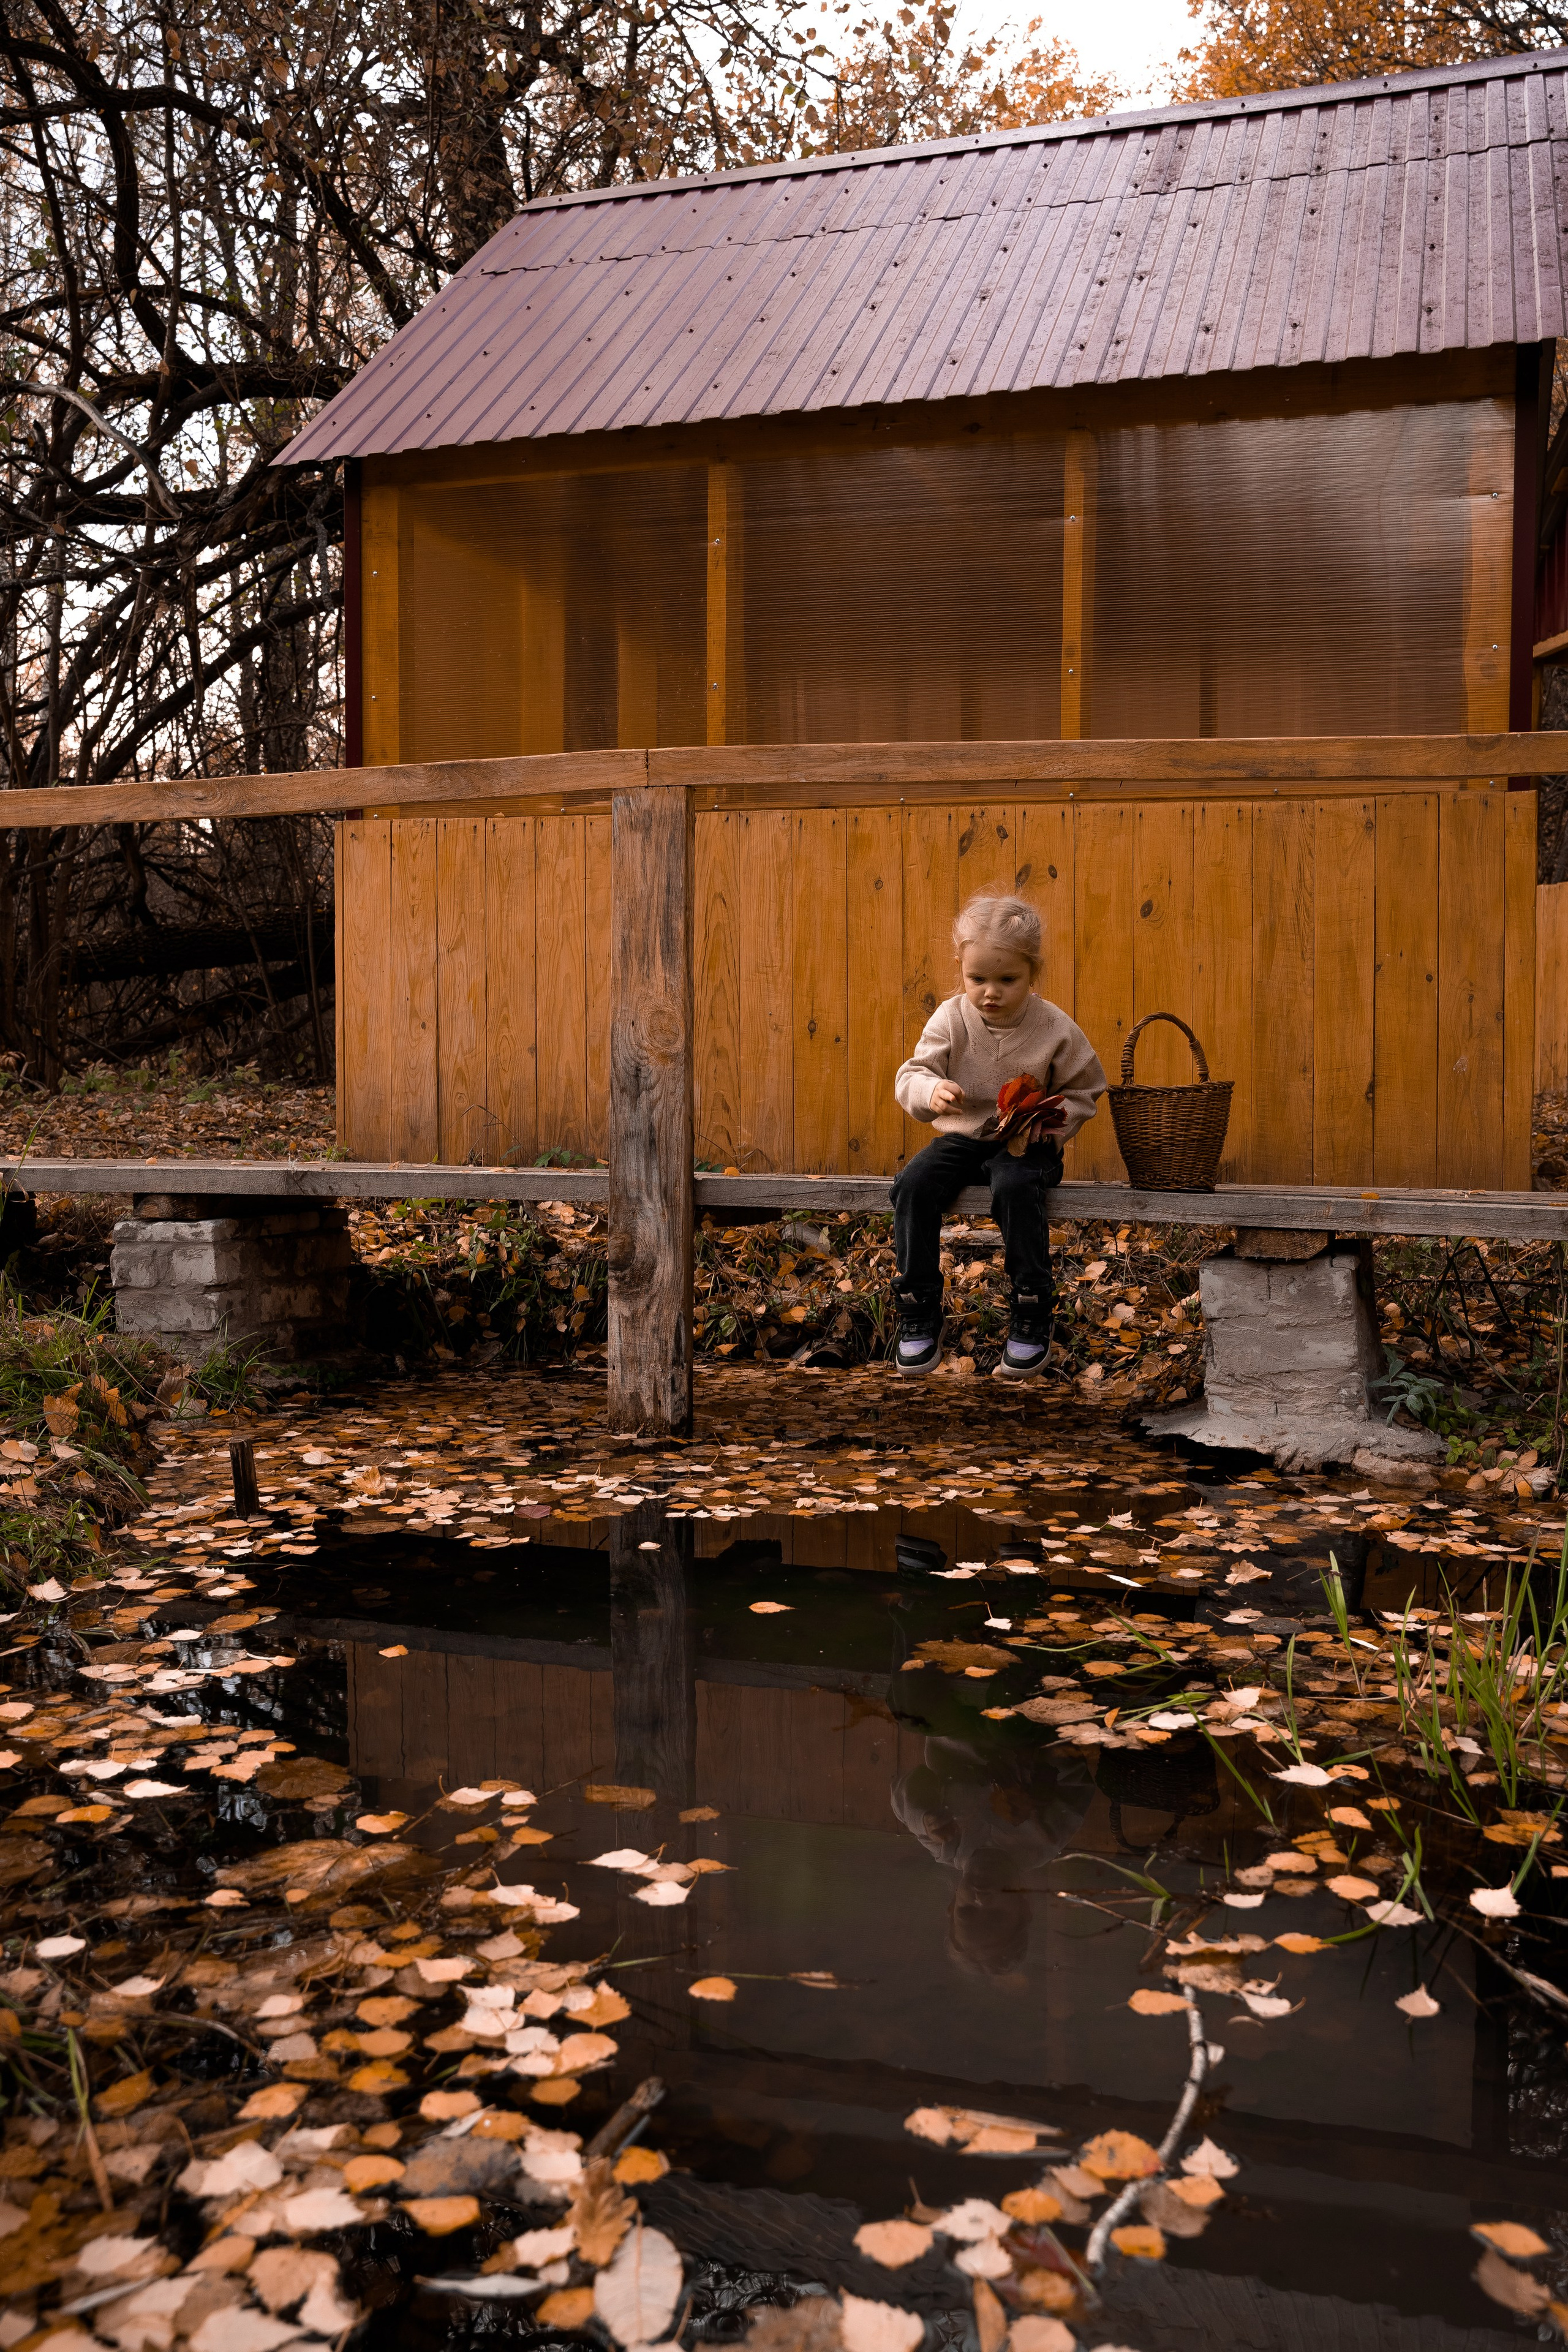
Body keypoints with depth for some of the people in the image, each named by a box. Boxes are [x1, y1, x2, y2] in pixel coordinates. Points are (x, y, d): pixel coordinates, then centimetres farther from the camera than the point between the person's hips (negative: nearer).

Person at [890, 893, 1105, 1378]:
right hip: (960, 1138, 3)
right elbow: (911, 1075, -3)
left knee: (1016, 1187, -36)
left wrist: (1052, 1124, -17)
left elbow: (1084, 1090, 3)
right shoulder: (950, 1019, -4)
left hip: (1026, 1144, -3)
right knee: (913, 1183, -25)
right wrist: (931, 1091, -27)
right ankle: (918, 1315, -13)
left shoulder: (1055, 1028, -8)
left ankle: (1032, 1319, -21)